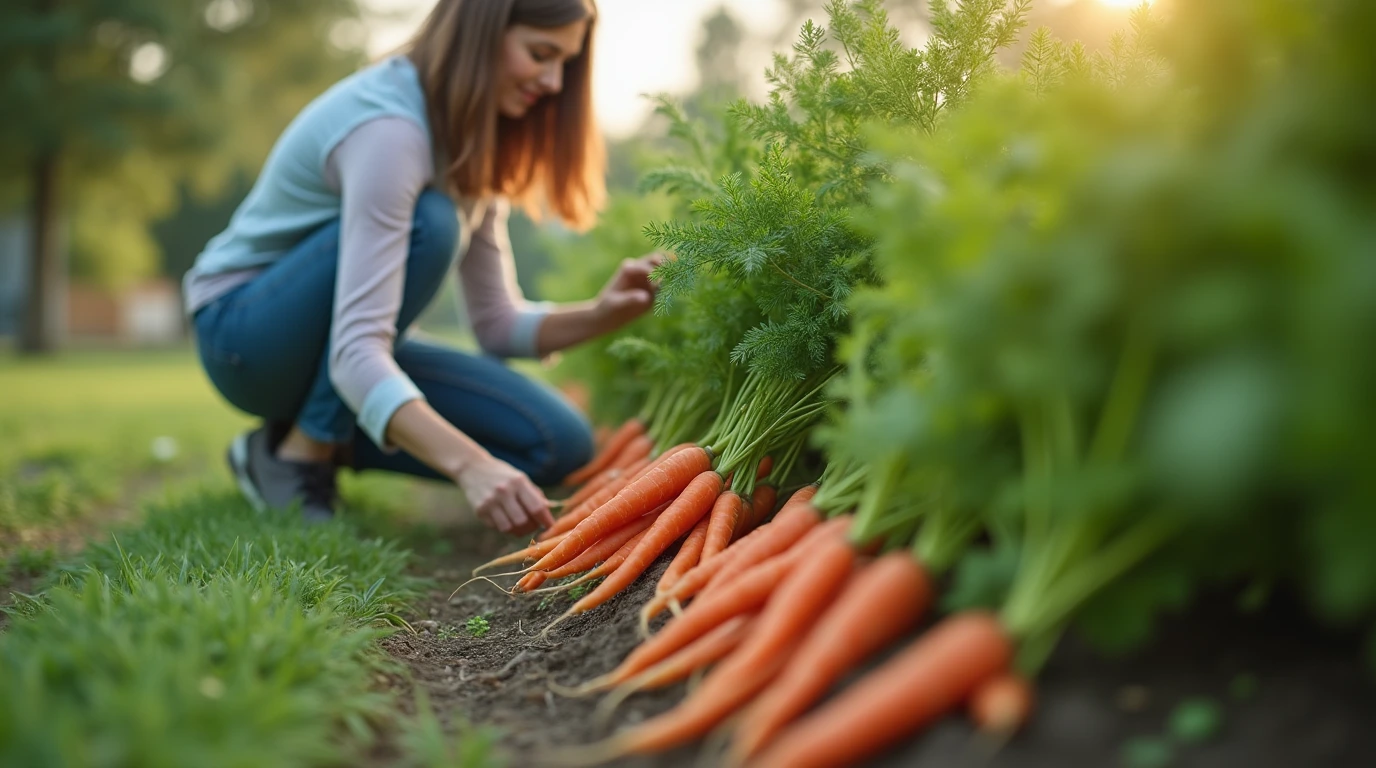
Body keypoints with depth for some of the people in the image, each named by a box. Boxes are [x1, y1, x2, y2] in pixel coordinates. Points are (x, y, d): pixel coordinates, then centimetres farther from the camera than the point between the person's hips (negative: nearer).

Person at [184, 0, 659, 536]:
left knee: (558, 443, -9)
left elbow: (497, 324, -1)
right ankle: (300, 454, -18)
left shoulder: (472, 139, 0)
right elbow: (356, 353, -37)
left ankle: (327, 444, 3)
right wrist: (469, 465, -49)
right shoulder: (388, 129, -28)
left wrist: (603, 314, -18)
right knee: (428, 223, -34)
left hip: (337, 343, 7)